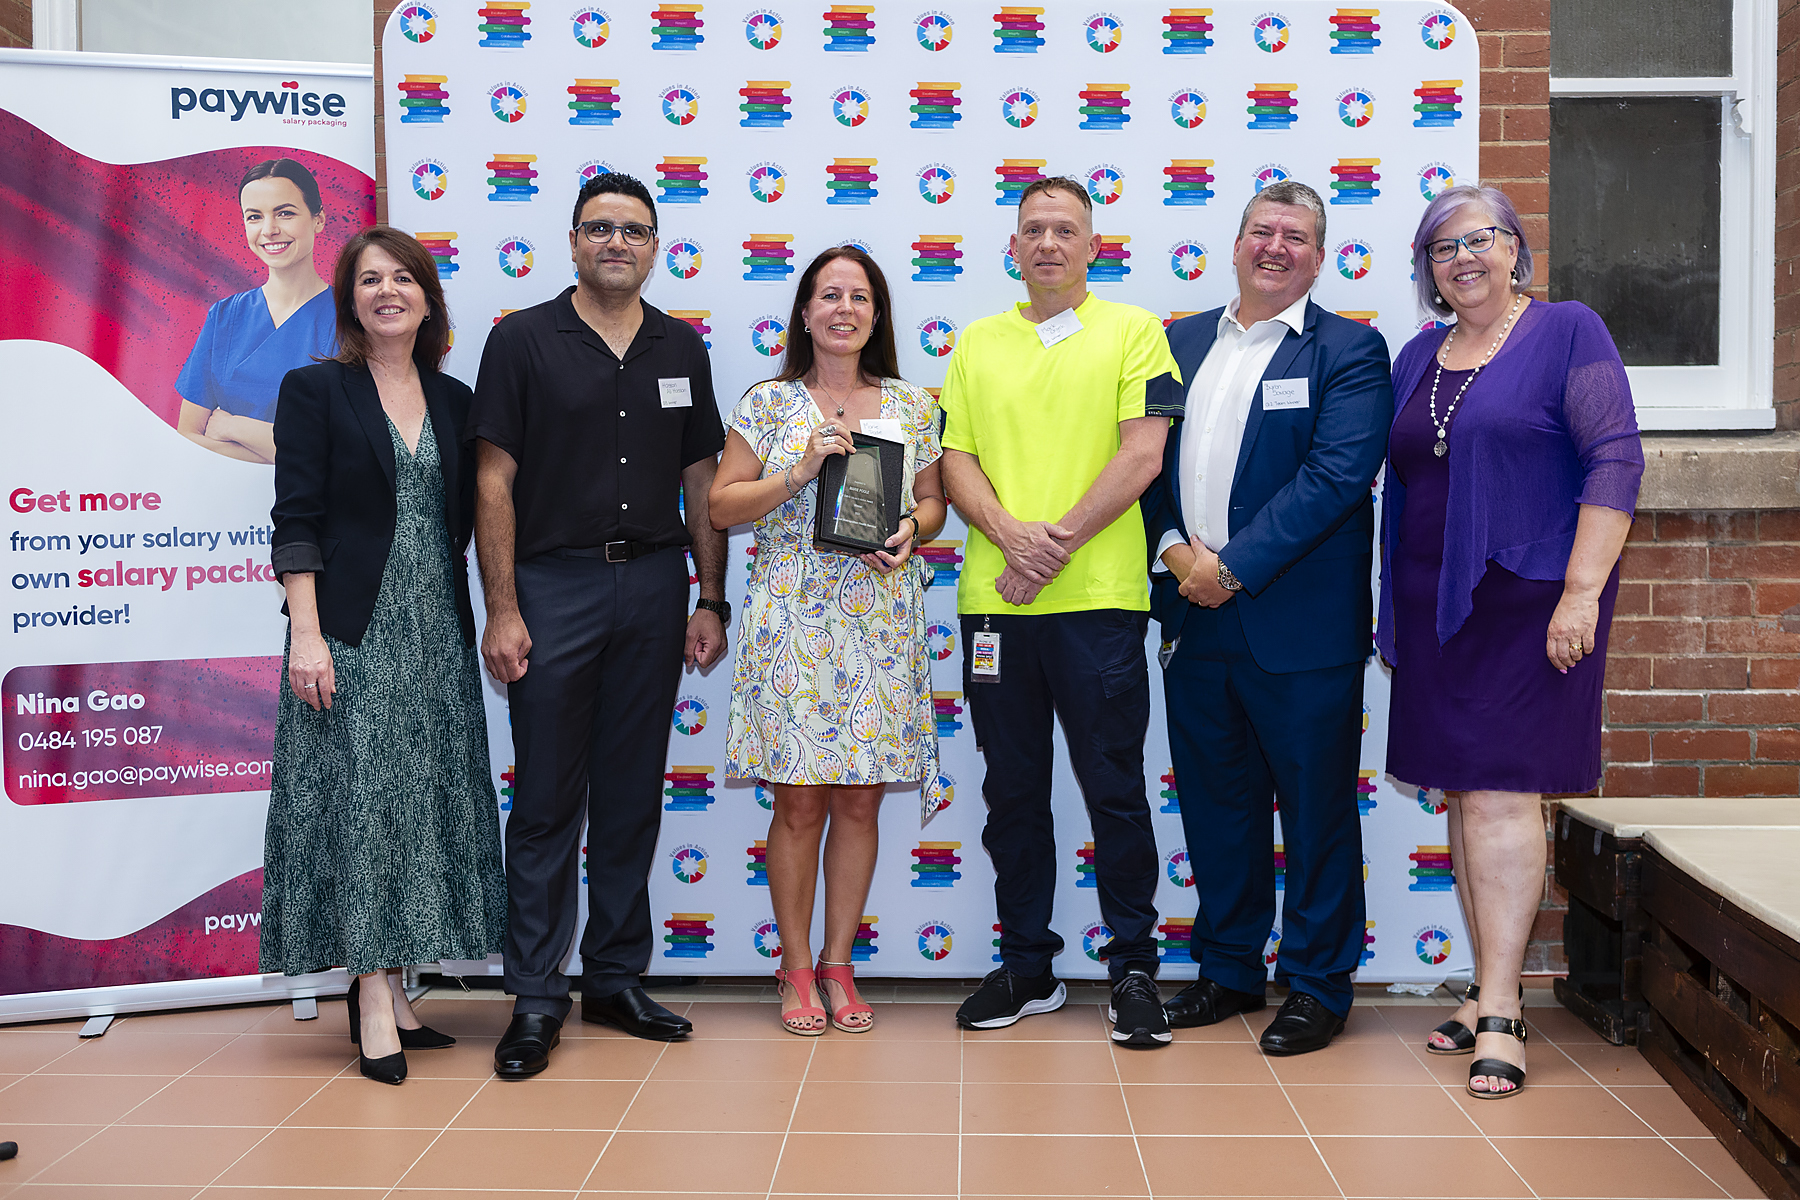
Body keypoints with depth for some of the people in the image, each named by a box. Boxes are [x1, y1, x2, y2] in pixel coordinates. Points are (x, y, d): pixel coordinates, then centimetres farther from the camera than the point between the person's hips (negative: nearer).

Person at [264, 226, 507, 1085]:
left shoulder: (454, 401, 13)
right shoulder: (315, 391, -1)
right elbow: (296, 520, -6)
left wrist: (490, 619, 8)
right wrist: (306, 632, -15)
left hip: (436, 630, 5)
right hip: (353, 631, -5)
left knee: (423, 801, 6)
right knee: (360, 798, -6)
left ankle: (392, 987, 16)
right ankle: (372, 1001, -1)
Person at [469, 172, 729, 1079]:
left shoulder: (680, 348, 11)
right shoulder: (523, 340, 0)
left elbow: (701, 482, 12)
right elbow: (494, 483, -4)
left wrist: (710, 601, 6)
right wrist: (503, 611, -11)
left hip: (653, 584, 4)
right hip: (553, 584, -3)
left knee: (632, 795, 10)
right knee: (548, 800, 1)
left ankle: (617, 979, 21)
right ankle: (536, 996, 9)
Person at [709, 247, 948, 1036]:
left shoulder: (911, 405, 10)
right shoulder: (768, 403, 3)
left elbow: (932, 499, 16)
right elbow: (721, 506, 1)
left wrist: (910, 531, -5)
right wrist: (798, 474, -11)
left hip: (880, 618, 2)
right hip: (793, 614, -2)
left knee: (861, 797, 5)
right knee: (800, 799, 0)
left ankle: (839, 962, 19)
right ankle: (797, 968, 15)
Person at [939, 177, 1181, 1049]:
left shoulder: (1132, 331, 3)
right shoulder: (978, 343, 15)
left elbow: (1142, 454, -6)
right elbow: (957, 459, 8)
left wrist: (1059, 543, -13)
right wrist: (1011, 533, -11)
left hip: (1098, 598, -4)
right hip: (993, 600, 4)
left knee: (1115, 789, 2)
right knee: (1012, 790, 10)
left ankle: (1133, 968, 15)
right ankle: (1027, 967, 22)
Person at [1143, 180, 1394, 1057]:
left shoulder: (1351, 351, -2)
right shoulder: (1181, 343, 14)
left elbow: (1338, 475, -13)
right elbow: (1148, 458, 12)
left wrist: (1234, 567, -16)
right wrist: (1175, 549, -5)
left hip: (1298, 623, -5)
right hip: (1196, 620, 5)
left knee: (1316, 809, 4)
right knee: (1214, 803, 13)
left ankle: (1318, 985, 19)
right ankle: (1228, 969, 28)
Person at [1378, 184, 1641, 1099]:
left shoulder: (1567, 332, -3)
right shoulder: (1418, 357, 14)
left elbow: (1616, 459, -10)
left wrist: (1582, 592, -17)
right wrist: (1390, 605, 12)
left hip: (1527, 599, -6)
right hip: (1434, 606, 6)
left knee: (1500, 791, -10)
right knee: (1463, 797, 8)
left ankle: (1499, 1012, -6)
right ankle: (1490, 989, 17)